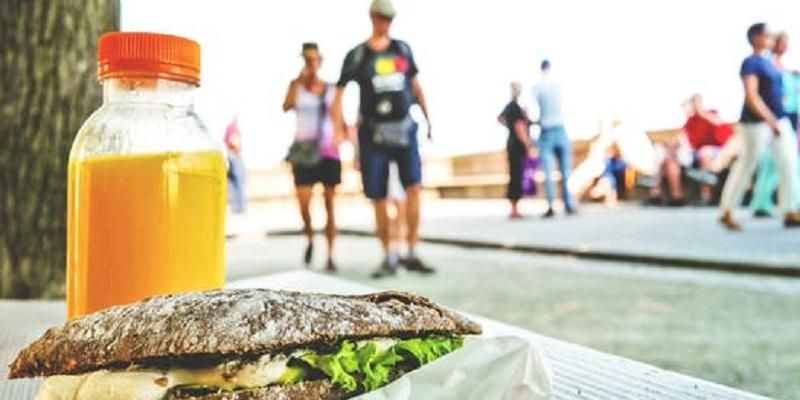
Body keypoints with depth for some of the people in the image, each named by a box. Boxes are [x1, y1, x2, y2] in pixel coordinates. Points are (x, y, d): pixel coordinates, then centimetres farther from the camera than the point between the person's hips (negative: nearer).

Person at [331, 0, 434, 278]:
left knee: (414, 186, -12)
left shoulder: (402, 49, 10)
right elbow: (339, 94, -3)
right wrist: (339, 129, -14)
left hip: (404, 129, 2)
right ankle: (389, 258, 13)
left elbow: (416, 85, 19)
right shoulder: (357, 55, 1)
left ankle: (412, 254, -5)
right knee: (378, 199, 1)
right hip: (373, 133, -2)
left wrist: (428, 118, 20)